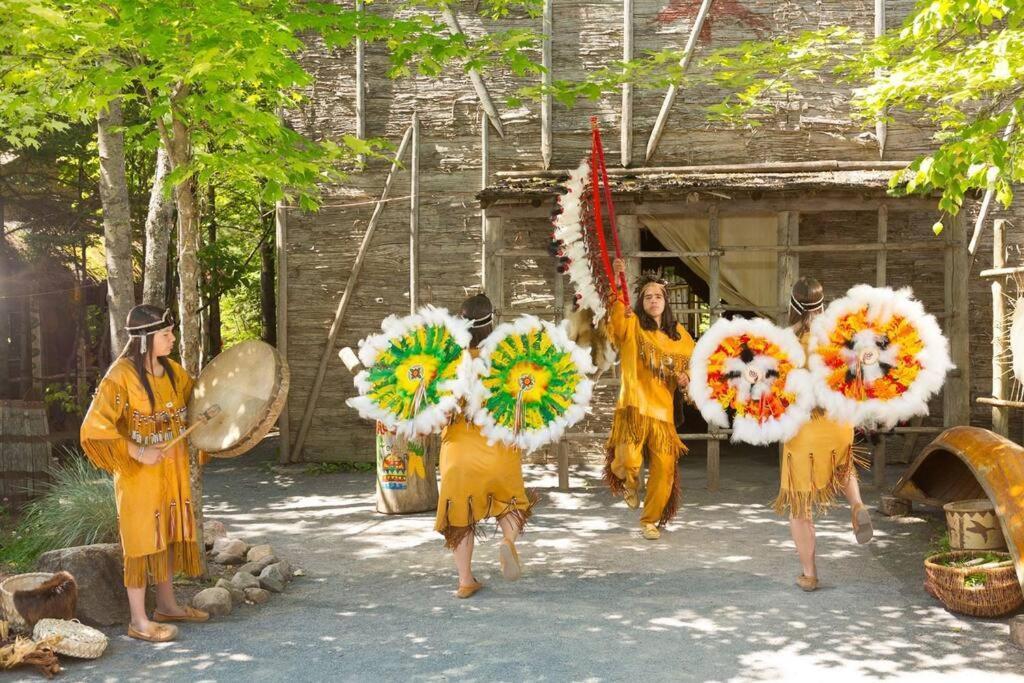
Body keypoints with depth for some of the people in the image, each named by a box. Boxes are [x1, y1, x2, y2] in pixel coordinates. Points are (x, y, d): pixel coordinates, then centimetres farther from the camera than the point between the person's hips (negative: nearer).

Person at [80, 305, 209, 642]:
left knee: (169, 535, 15)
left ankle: (166, 605, 30)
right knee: (143, 539, 0)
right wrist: (138, 453, -26)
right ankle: (139, 621, 11)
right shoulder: (122, 375, -17)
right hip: (139, 473, -7)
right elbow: (95, 427, -23)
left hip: (172, 470, 7)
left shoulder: (171, 370, 5)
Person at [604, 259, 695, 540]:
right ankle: (628, 482, 19)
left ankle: (650, 521, 26)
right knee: (629, 462, -20)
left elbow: (692, 364, 25)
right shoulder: (632, 325, 1)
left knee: (664, 468, 3)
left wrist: (685, 379, 3)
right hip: (634, 405, -4)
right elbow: (616, 311, -20)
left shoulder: (678, 333, 13)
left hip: (663, 409, 4)